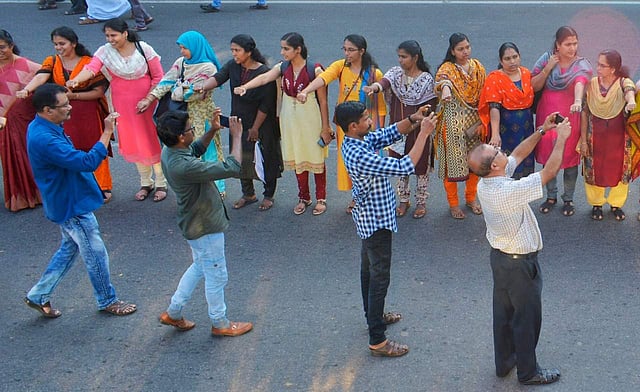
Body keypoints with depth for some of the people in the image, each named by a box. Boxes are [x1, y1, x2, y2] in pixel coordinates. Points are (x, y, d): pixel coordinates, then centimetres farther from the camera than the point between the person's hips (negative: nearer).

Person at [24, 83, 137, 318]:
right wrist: (107, 132, -31)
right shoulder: (44, 139, -32)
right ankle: (107, 301, 25)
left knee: (70, 248, 23)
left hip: (68, 200, 10)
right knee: (96, 254, 6)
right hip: (71, 206, -10)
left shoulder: (42, 127, 1)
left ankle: (39, 296, 30)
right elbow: (87, 162, -36)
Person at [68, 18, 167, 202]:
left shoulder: (144, 49, -12)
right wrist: (76, 80, -43)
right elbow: (91, 68, -24)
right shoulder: (105, 51, -7)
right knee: (133, 144, 11)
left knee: (153, 142, 2)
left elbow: (158, 77, -7)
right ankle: (146, 183, 28)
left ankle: (161, 184, 17)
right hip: (123, 104, 3)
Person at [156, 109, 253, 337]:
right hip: (205, 228, -9)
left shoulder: (169, 151, -9)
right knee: (216, 276, 12)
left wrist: (212, 130, -2)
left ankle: (173, 313, 38)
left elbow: (196, 149, 14)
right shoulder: (185, 166, -37)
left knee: (200, 267, 28)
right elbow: (232, 168, -35)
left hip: (195, 222, 9)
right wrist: (237, 136, -24)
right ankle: (220, 324, 32)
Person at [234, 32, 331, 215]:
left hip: (311, 119, -4)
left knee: (316, 159, 7)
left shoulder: (314, 70, -14)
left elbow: (323, 101, -10)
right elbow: (264, 77, -20)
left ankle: (321, 198, 23)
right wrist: (244, 87, -39)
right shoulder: (282, 68, -2)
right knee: (297, 159, 12)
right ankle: (303, 198, 29)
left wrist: (325, 128, -9)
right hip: (291, 119, 4)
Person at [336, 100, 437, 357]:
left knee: (369, 268, 25)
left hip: (369, 216, 10)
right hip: (376, 220, -10)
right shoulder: (359, 156, -34)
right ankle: (377, 341, 7)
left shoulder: (356, 141, -5)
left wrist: (413, 120, -12)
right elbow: (405, 167, -35)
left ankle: (374, 316, 45)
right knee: (379, 276, -1)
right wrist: (424, 133, -30)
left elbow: (390, 134, 5)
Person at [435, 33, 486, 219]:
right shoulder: (447, 68, -9)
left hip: (474, 119, 4)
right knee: (454, 161, 1)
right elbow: (443, 80, -34)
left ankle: (471, 198, 32)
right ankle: (453, 203, 16)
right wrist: (445, 89, -58)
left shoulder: (477, 67, 5)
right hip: (453, 120, -4)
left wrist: (482, 121, 2)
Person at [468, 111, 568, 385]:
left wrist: (542, 131, 0)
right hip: (520, 262, -8)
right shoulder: (510, 192, -34)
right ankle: (528, 371, 26)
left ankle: (504, 361, 38)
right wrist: (561, 139, -16)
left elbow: (518, 154, 3)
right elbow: (550, 171, -27)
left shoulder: (484, 184, -9)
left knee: (503, 310, 22)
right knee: (527, 317, 10)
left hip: (499, 256, 8)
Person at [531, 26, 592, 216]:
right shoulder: (546, 59, -2)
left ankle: (568, 199, 23)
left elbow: (580, 83, -29)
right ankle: (551, 196, 29)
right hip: (547, 115, 2)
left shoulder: (581, 65, -8)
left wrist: (578, 101, -50)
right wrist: (547, 69, -16)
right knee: (548, 157, 11)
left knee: (570, 158, 6)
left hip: (570, 117, -2)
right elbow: (534, 86, -2)